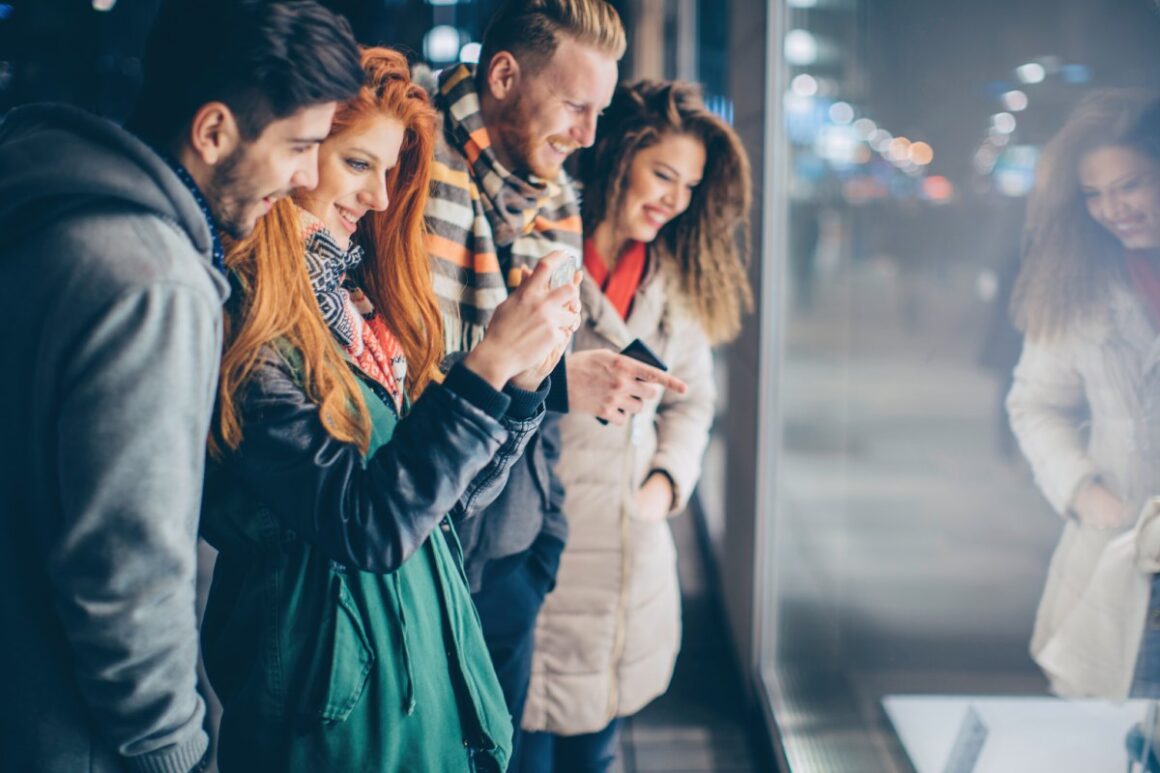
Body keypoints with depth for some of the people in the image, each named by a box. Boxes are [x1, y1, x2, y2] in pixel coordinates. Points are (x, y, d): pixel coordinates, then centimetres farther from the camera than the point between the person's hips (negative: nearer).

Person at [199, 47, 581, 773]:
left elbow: (449, 493, 7)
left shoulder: (364, 297, 4)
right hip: (334, 688, -7)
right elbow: (368, 523, -23)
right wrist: (489, 364, -25)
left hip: (434, 652, 8)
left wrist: (529, 371, -6)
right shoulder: (240, 324, -19)